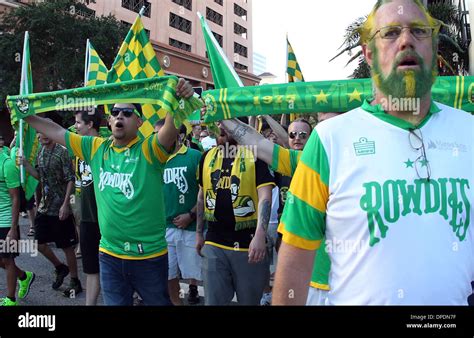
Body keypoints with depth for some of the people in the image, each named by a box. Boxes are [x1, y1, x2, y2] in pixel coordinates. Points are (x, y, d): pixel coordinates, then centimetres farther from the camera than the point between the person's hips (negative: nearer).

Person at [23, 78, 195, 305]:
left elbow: (172, 128, -28)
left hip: (149, 255, -4)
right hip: (109, 255, 4)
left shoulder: (149, 149, -11)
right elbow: (58, 132, 12)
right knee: (114, 303, 21)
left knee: (158, 302, 15)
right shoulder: (96, 148, 4)